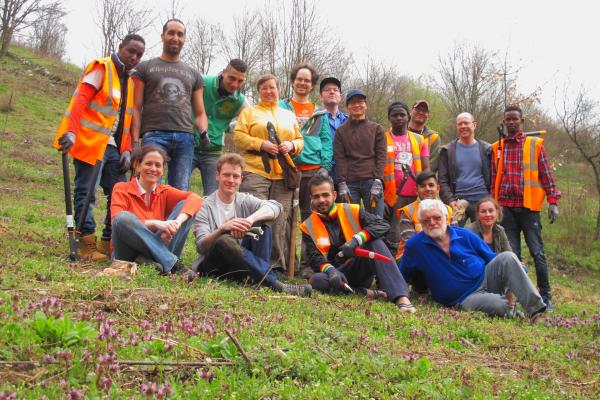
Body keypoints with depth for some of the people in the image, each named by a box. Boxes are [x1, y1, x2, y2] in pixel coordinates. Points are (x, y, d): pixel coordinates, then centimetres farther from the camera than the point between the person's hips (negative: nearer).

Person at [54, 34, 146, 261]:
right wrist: (71, 131, -28)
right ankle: (87, 246, 0)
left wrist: (126, 150, 6)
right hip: (90, 142, -8)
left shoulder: (129, 81, 20)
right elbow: (80, 100, -16)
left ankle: (109, 242, 15)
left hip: (111, 146, 8)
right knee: (87, 193, -5)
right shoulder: (101, 68, -4)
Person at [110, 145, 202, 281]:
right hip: (128, 256, -3)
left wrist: (178, 221, -30)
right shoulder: (122, 189, 0)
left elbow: (196, 199, -10)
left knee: (185, 206, -9)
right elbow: (118, 220, -19)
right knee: (124, 218, -31)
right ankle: (172, 263, -33)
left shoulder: (164, 192, 9)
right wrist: (155, 223, -31)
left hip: (156, 253, 3)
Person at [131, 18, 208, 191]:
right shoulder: (145, 68, 14)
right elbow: (136, 108, 7)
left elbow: (199, 113, 20)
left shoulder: (193, 74, 23)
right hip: (154, 134, -3)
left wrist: (204, 132, -1)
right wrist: (135, 141, -5)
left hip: (185, 137, 3)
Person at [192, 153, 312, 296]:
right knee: (224, 240, -33)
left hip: (240, 265, 3)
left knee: (261, 226, -12)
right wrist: (222, 228, -33)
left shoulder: (245, 200, 7)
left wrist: (251, 219, -33)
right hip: (212, 267, -3)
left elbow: (275, 207, -14)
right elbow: (201, 246, -14)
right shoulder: (205, 206, -3)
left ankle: (262, 278, -29)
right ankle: (275, 284, -39)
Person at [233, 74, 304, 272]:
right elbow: (238, 137, 0)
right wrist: (261, 144, -12)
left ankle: (277, 263, 7)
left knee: (279, 220, 0)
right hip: (256, 173, -3)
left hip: (283, 175, 3)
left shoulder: (289, 115, 23)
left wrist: (291, 146, -1)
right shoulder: (249, 112, 11)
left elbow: (300, 140, 21)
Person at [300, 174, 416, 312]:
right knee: (316, 280, -33)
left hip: (361, 270, 1)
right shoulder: (308, 227, 3)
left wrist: (357, 239, -27)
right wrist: (330, 270, -30)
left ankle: (401, 297, -37)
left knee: (375, 242, -26)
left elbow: (383, 224, -11)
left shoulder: (352, 211, 2)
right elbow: (315, 258, -7)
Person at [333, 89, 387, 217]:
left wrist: (377, 183, -9)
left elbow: (381, 157, 3)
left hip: (371, 182, -1)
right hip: (349, 183, 1)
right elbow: (339, 158, 4)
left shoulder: (377, 129, 11)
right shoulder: (341, 131, 13)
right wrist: (342, 185, -7)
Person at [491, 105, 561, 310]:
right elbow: (493, 179, 12)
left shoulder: (535, 145, 5)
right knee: (511, 253, 5)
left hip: (529, 205, -2)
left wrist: (553, 202, -4)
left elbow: (546, 175, 3)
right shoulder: (497, 148, 11)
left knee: (537, 252, -2)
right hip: (506, 207, 2)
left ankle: (545, 295, 6)